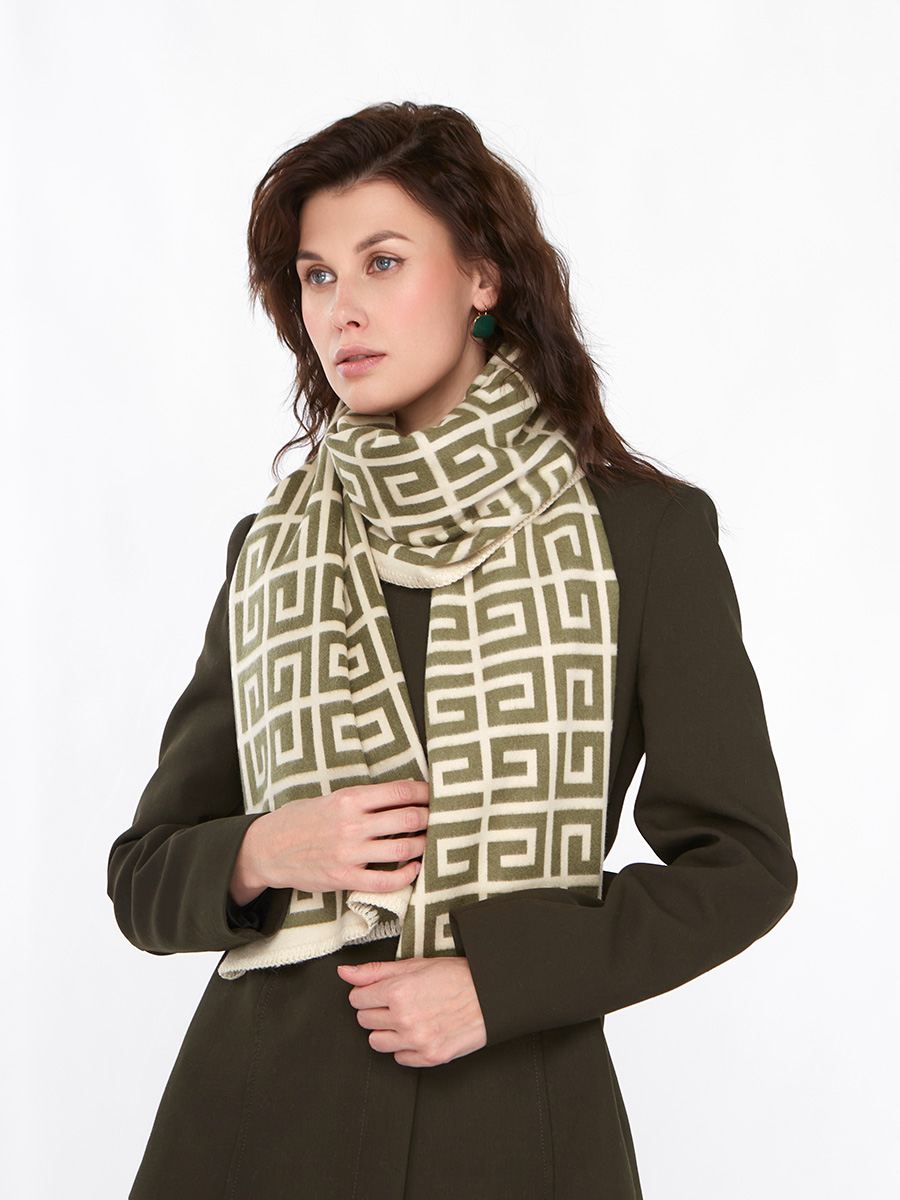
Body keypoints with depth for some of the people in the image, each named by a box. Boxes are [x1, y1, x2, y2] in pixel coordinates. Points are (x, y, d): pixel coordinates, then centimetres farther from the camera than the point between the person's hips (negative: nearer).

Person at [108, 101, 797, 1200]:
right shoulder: (270, 548, 6)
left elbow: (740, 860, -1)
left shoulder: (645, 532, -2)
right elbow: (145, 873, 10)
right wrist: (262, 854, -11)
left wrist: (499, 980, -11)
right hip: (266, 1106, 2)